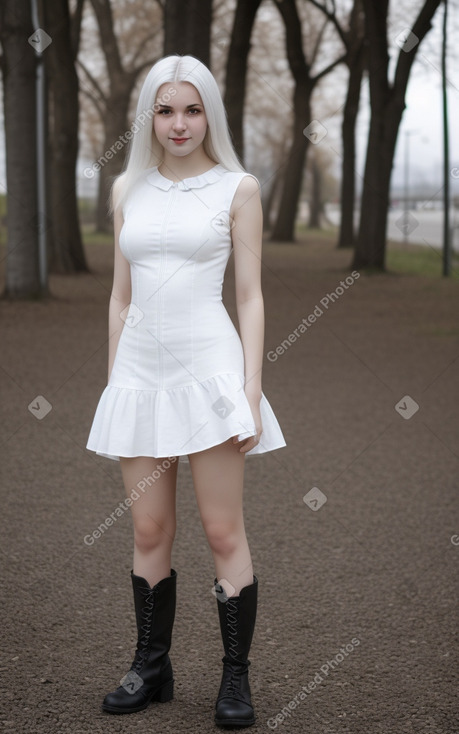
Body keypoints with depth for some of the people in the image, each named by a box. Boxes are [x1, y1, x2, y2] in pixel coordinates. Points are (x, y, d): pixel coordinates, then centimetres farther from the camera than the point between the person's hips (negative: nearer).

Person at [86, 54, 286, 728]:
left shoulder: (238, 188, 1)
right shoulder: (128, 188, 11)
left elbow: (250, 296, -1)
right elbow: (120, 296, 15)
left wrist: (251, 390, -8)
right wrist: (113, 382, 11)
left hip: (209, 367, -4)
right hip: (140, 370, 4)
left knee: (223, 531, 0)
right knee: (150, 531, 9)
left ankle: (237, 677, 10)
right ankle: (152, 667, 22)